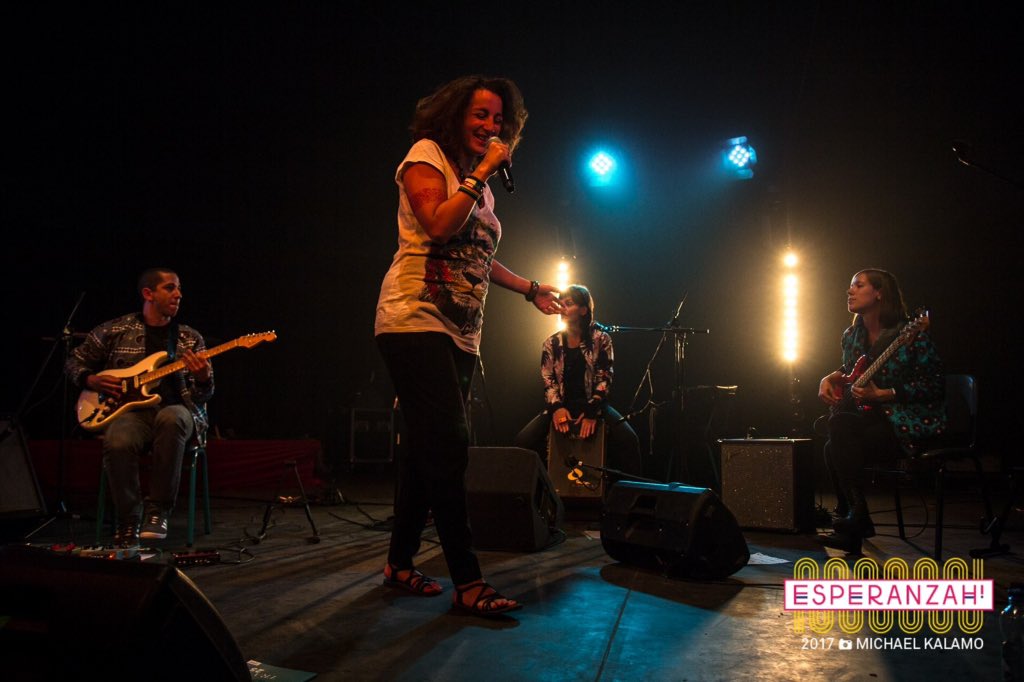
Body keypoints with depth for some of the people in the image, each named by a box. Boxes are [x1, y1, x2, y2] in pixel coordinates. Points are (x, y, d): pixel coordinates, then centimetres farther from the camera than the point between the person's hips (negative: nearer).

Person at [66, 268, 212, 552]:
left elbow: (203, 395, 8)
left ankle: (158, 509, -25)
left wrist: (202, 379, -15)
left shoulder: (190, 338, 12)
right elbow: (74, 363, 19)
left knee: (172, 418, -38)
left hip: (175, 409, 1)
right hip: (129, 409, 0)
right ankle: (128, 524, -14)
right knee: (118, 443, -36)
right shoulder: (114, 331, 9)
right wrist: (92, 381, -2)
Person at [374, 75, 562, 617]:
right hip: (416, 319, -8)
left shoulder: (482, 186, 22)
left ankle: (400, 561, 21)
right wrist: (482, 173, -10)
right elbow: (439, 226, -15)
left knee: (428, 449, 9)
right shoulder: (426, 155, 1)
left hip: (460, 332, 8)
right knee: (447, 446, -15)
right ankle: (467, 582, -12)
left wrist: (530, 289, 30)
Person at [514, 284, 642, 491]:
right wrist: (556, 408, -19)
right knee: (523, 440, -20)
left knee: (627, 439, -27)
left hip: (593, 405, -2)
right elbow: (548, 381, 1)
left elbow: (604, 379, -7)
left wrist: (592, 412, -21)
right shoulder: (552, 344, 6)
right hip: (562, 406, 2)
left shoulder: (600, 339, -1)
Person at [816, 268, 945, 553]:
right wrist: (830, 378, 3)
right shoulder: (852, 336, 9)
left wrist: (882, 395, -20)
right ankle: (852, 529, -9)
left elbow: (935, 385, -13)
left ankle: (857, 517, -17)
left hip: (913, 421, -6)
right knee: (835, 447, -23)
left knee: (840, 428, -29)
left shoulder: (910, 334, -12)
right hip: (872, 417, 7)